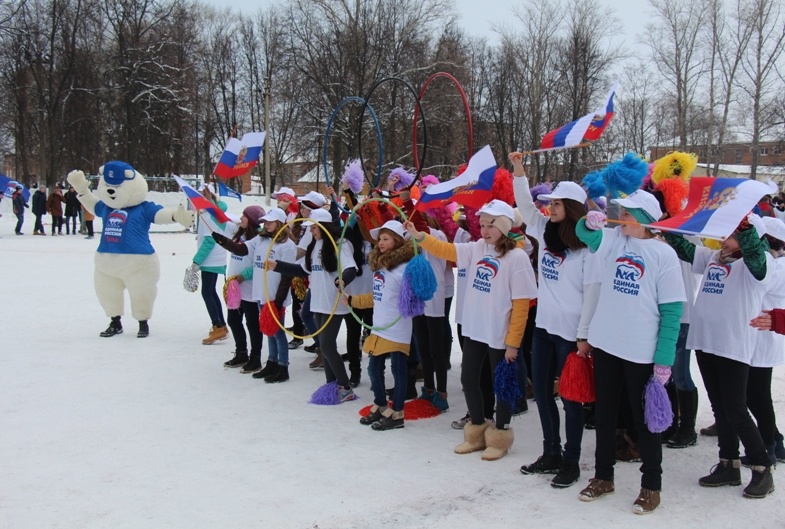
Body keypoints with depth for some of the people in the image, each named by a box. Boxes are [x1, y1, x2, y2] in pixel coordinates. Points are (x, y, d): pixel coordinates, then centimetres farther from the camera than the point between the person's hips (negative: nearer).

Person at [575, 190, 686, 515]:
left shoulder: (663, 254, -9)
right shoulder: (613, 239, 4)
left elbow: (671, 311, -9)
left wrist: (664, 360, -12)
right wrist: (590, 222, -35)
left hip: (642, 351, -4)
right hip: (605, 344, 5)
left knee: (644, 419, 8)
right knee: (604, 414, 15)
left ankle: (651, 485, 23)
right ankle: (603, 476, 31)